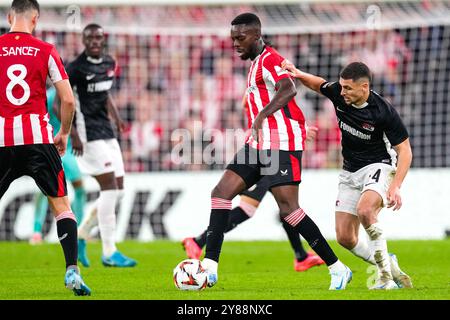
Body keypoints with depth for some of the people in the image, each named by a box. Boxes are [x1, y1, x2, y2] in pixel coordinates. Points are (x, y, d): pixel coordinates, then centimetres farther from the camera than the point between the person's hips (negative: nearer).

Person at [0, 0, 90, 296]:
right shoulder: (46, 50, 2)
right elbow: (68, 99, 0)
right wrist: (64, 133, 15)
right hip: (37, 137, -1)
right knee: (61, 203, 8)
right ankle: (72, 271, -4)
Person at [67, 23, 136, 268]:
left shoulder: (109, 63, 10)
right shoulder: (75, 68, -12)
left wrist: (116, 118, 10)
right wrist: (74, 135, -18)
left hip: (106, 131, 8)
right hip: (88, 133, -8)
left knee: (118, 189, 7)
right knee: (110, 187, -12)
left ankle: (80, 236, 20)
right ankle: (109, 252, -8)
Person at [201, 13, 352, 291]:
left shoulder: (270, 60, -9)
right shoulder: (257, 63, 22)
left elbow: (288, 90, -28)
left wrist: (262, 115, -37)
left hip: (281, 142, -10)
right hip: (260, 144, 10)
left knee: (288, 208, -14)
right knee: (221, 193, 0)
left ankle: (338, 269, -7)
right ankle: (209, 268, -5)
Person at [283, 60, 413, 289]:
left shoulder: (384, 111, -22)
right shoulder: (338, 93, -8)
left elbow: (405, 151, -15)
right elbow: (318, 85, 17)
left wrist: (395, 187, -26)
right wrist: (298, 74, -3)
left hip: (379, 166, -6)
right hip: (350, 173, 6)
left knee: (365, 209, -36)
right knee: (344, 237, -3)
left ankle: (385, 270, -20)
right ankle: (389, 268, 16)